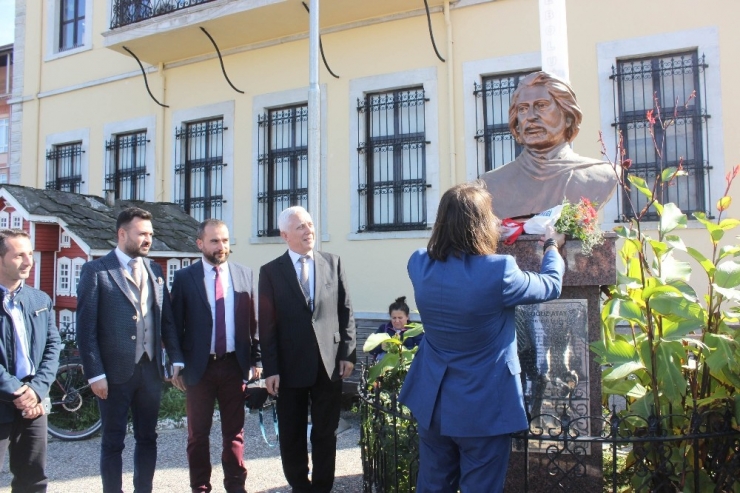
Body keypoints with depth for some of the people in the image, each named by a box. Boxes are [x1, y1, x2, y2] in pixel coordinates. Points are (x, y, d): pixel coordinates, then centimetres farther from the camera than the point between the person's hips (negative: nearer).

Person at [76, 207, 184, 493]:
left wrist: (177, 359, 0)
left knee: (147, 437, 14)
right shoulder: (96, 270, -6)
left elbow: (167, 320, 8)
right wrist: (95, 373, -12)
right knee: (113, 441, 9)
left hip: (150, 369, 5)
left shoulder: (154, 271, 9)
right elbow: (86, 327, -9)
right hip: (115, 372, -4)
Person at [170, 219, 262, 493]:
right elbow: (176, 324, 0)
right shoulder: (184, 278, -2)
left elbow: (254, 321, 5)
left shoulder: (245, 275, 3)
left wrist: (256, 359, 3)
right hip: (199, 367, -1)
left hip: (235, 365, 1)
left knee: (234, 432, 11)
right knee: (198, 434, 11)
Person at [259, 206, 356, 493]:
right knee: (292, 436, 12)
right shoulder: (271, 272, 0)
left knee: (325, 434, 11)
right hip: (290, 367, -1)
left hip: (329, 364, 1)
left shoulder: (333, 263, 5)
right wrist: (270, 369, -7)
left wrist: (348, 353, 0)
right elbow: (267, 325, -3)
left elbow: (345, 312, 6)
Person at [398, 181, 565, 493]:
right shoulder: (498, 271, -24)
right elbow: (551, 286, -4)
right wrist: (552, 247, 16)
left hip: (433, 403, 5)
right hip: (484, 408, -4)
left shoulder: (419, 265, -9)